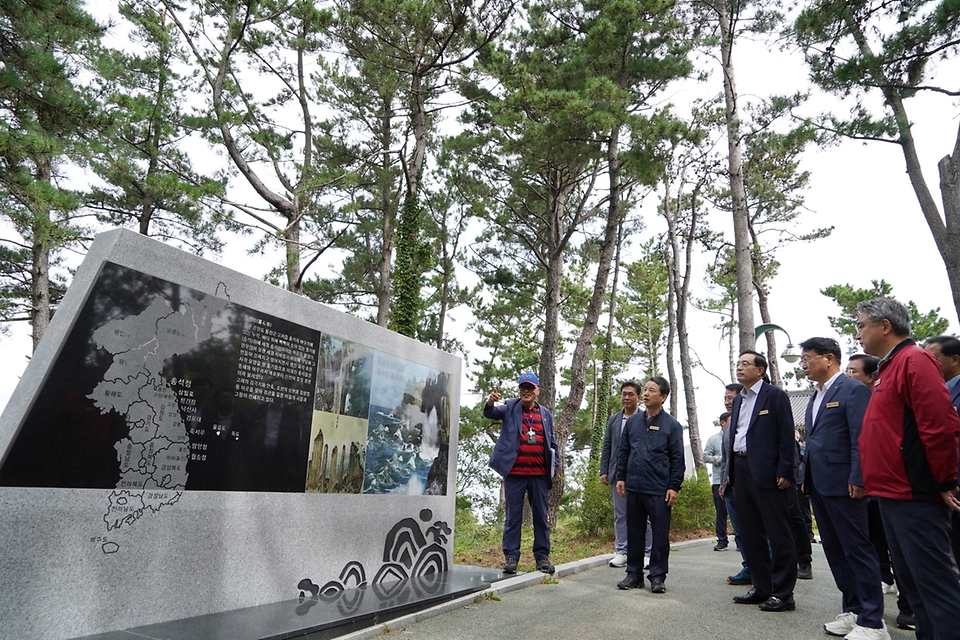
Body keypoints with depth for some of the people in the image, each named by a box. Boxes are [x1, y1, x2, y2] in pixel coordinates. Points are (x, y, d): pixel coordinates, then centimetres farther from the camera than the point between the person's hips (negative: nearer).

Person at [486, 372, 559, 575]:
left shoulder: (546, 414, 12)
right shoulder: (510, 408, 4)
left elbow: (552, 443, 16)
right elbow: (493, 413, -15)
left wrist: (554, 467, 8)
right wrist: (490, 403, -38)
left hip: (539, 474, 3)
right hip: (515, 473, -3)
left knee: (541, 516, 10)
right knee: (512, 517, 5)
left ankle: (542, 556, 20)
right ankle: (511, 557, 12)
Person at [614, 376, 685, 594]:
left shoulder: (672, 425, -2)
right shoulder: (633, 421, 8)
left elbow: (677, 459, -3)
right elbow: (623, 451, 12)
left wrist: (674, 486, -7)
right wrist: (620, 477, 7)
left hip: (659, 490, -3)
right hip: (633, 487, 4)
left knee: (660, 534, 6)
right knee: (634, 532, 11)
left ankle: (657, 576, 18)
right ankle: (634, 573, 23)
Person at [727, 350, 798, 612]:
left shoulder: (774, 395, -4)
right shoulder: (738, 400, 17)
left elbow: (786, 435, -9)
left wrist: (784, 471, -15)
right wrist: (731, 472, 12)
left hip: (766, 472, -8)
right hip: (741, 471, 8)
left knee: (778, 534, 0)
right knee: (750, 534, 12)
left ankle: (783, 593, 9)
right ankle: (762, 588, 22)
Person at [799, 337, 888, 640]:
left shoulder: (853, 390, -9)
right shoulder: (815, 397, 17)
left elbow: (861, 439, -15)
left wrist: (857, 479, -19)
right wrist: (807, 478, 14)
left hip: (843, 484, -9)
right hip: (819, 485, 9)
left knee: (858, 550, -1)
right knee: (835, 550, 14)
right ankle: (853, 610, 24)